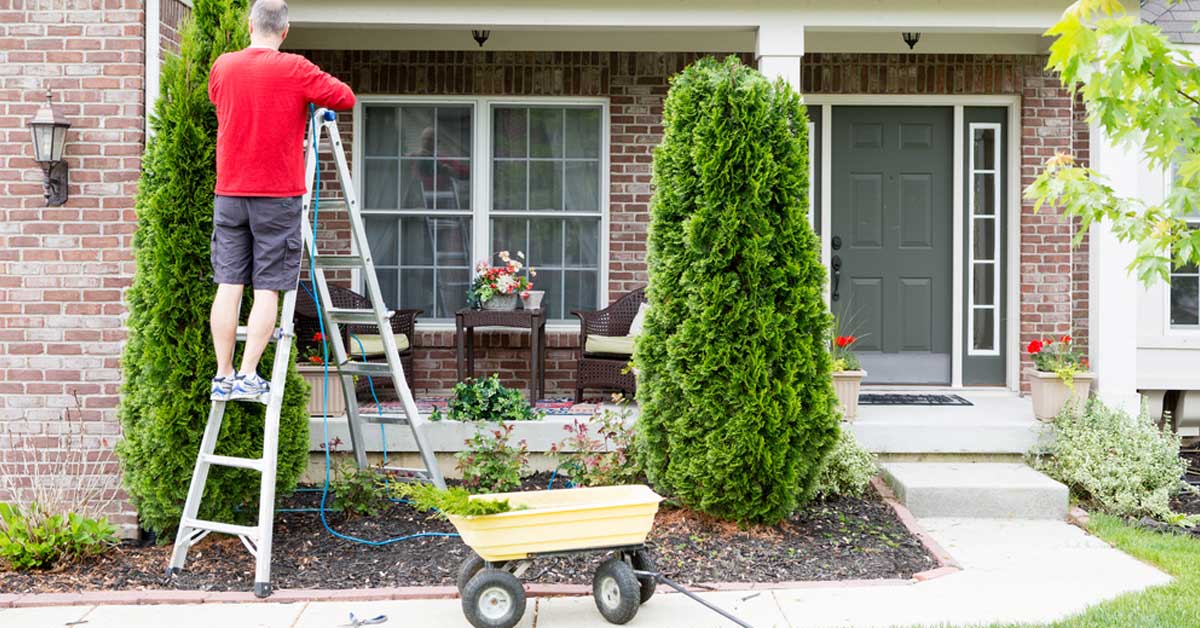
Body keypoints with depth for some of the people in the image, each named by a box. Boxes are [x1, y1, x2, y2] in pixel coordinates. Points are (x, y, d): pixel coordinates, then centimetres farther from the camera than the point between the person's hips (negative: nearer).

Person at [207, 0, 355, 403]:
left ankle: (223, 376, 6)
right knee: (268, 289, 0)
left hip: (229, 194, 4)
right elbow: (345, 99, -3)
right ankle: (248, 375, -2)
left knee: (229, 285, 5)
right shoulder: (294, 70, -8)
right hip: (278, 195, -4)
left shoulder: (222, 67, 6)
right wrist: (311, 95, 15)